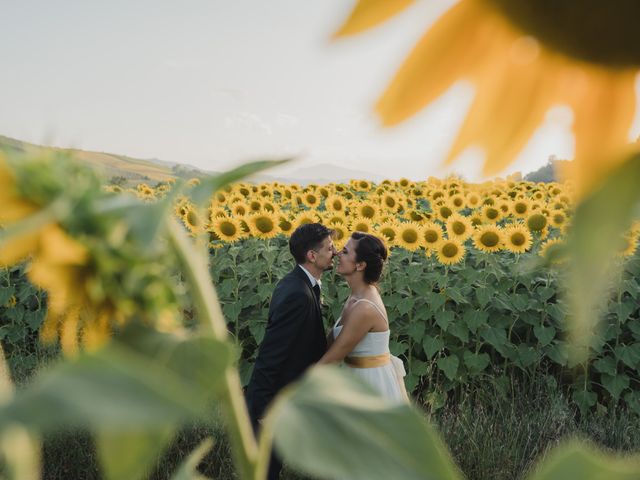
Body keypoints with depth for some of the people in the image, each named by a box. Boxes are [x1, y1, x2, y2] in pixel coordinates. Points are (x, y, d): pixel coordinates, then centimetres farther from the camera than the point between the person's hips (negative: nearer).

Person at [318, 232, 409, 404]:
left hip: (373, 384, -9)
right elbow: (335, 335, 9)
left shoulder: (364, 308, -27)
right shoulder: (363, 292, 1)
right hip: (365, 379, 9)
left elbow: (332, 358, -20)